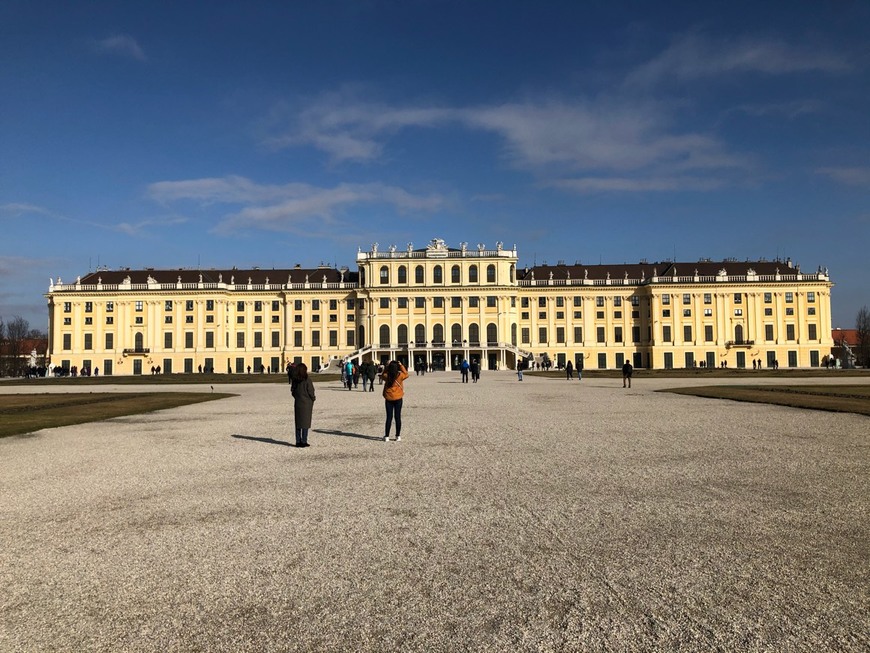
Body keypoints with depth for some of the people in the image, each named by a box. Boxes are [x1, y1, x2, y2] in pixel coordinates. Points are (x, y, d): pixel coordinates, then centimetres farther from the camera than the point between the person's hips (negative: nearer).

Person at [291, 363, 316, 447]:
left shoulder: (295, 380, 1)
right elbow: (311, 392, -11)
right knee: (305, 423, 3)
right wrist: (313, 399, 5)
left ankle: (298, 441, 14)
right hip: (306, 403, -5)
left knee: (298, 423, 11)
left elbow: (292, 391, 6)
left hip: (297, 403, 5)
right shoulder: (307, 380, -13)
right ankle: (304, 441, 3)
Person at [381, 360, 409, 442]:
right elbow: (406, 374, 9)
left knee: (389, 417, 6)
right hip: (398, 399, -1)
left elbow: (383, 374, 13)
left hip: (388, 399, 1)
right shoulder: (400, 375, -13)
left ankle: (386, 436, 7)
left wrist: (387, 366, 6)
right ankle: (398, 436, 11)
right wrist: (401, 365, 7)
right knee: (398, 417, 6)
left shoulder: (386, 376, -11)